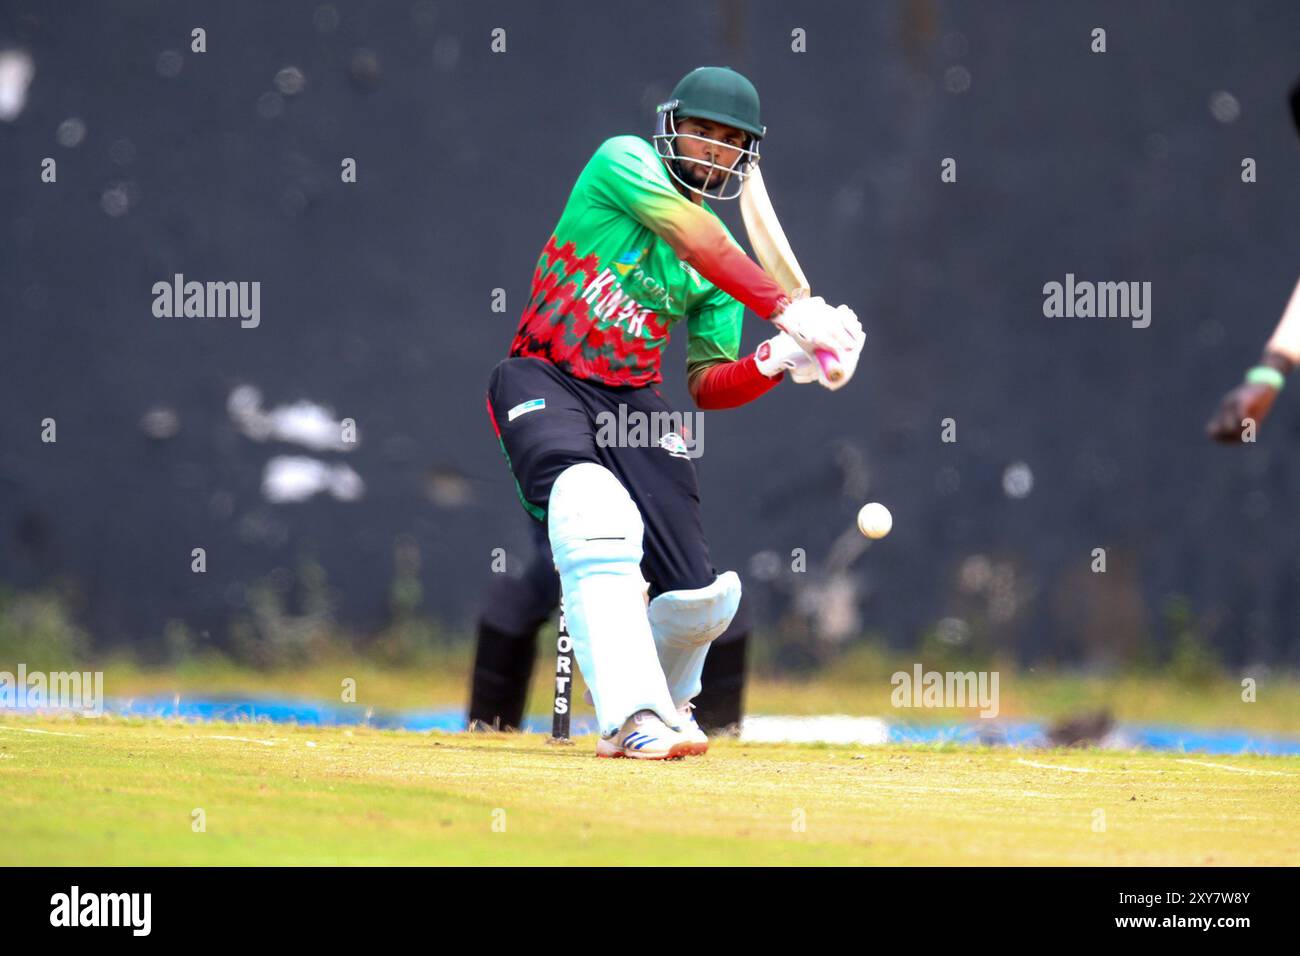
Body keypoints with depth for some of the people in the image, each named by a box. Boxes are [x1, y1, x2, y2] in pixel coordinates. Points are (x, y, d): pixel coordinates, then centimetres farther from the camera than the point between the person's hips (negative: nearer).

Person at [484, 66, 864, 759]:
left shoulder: (724, 267, 11)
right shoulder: (622, 160, -3)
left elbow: (707, 387, 6)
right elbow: (699, 244, -20)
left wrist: (774, 363, -14)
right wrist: (787, 311, -29)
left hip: (634, 402, 5)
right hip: (544, 382, -5)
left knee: (700, 597, -5)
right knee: (595, 510, -36)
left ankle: (667, 701, 31)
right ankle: (631, 715, -39)